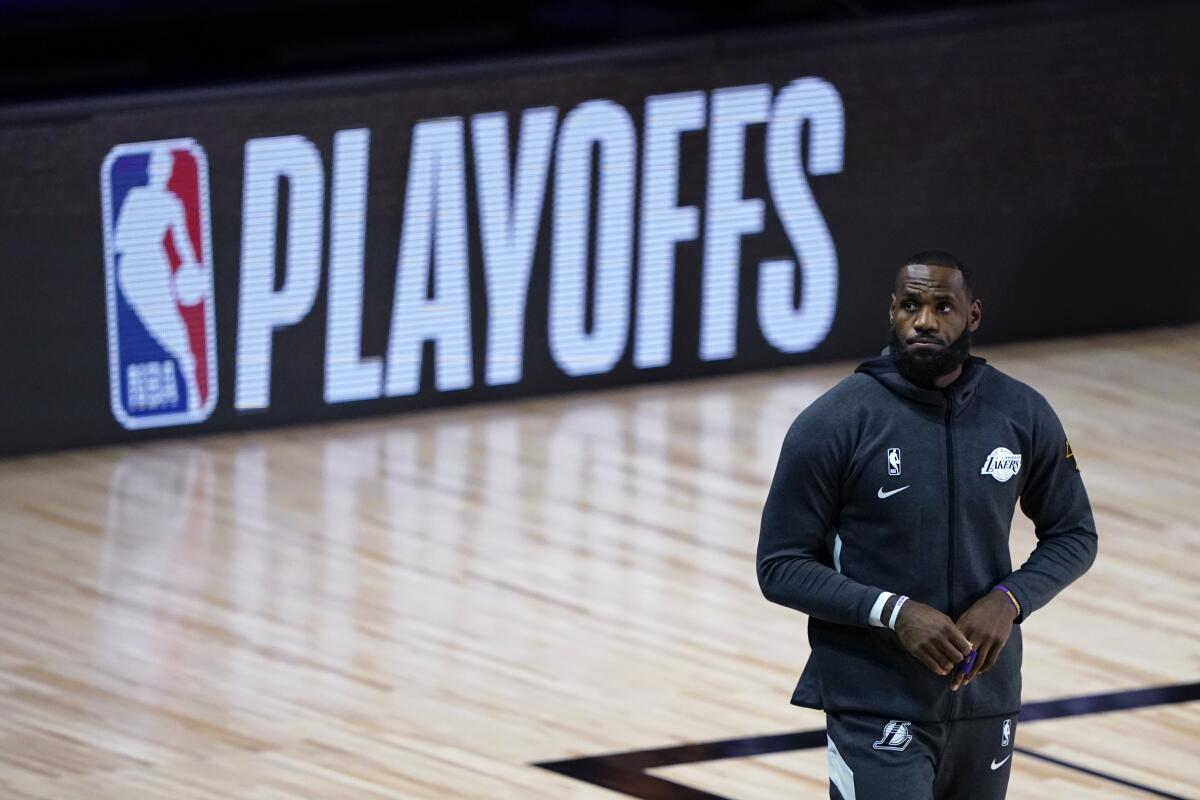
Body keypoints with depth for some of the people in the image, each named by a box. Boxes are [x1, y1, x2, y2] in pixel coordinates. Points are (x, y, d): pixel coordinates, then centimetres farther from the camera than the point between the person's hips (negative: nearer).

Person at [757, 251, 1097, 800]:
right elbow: (780, 568, -8)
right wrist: (894, 612, -21)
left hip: (987, 706, 4)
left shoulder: (1024, 417, 1)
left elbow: (1073, 535, 12)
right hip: (874, 711, -4)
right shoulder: (833, 424, -10)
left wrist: (1010, 600, -9)